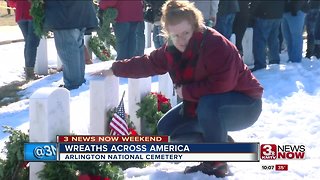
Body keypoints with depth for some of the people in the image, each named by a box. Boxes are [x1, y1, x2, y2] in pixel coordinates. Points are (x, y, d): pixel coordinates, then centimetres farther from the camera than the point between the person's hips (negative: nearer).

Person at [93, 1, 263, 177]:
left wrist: (185, 91, -24)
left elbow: (221, 84, -37)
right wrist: (114, 69, 13)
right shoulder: (172, 49, -5)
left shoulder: (216, 44, -29)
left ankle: (218, 163, -18)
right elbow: (147, 63, 11)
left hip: (244, 103, -8)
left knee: (208, 103, -39)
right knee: (167, 129, 1)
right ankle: (221, 143, 11)